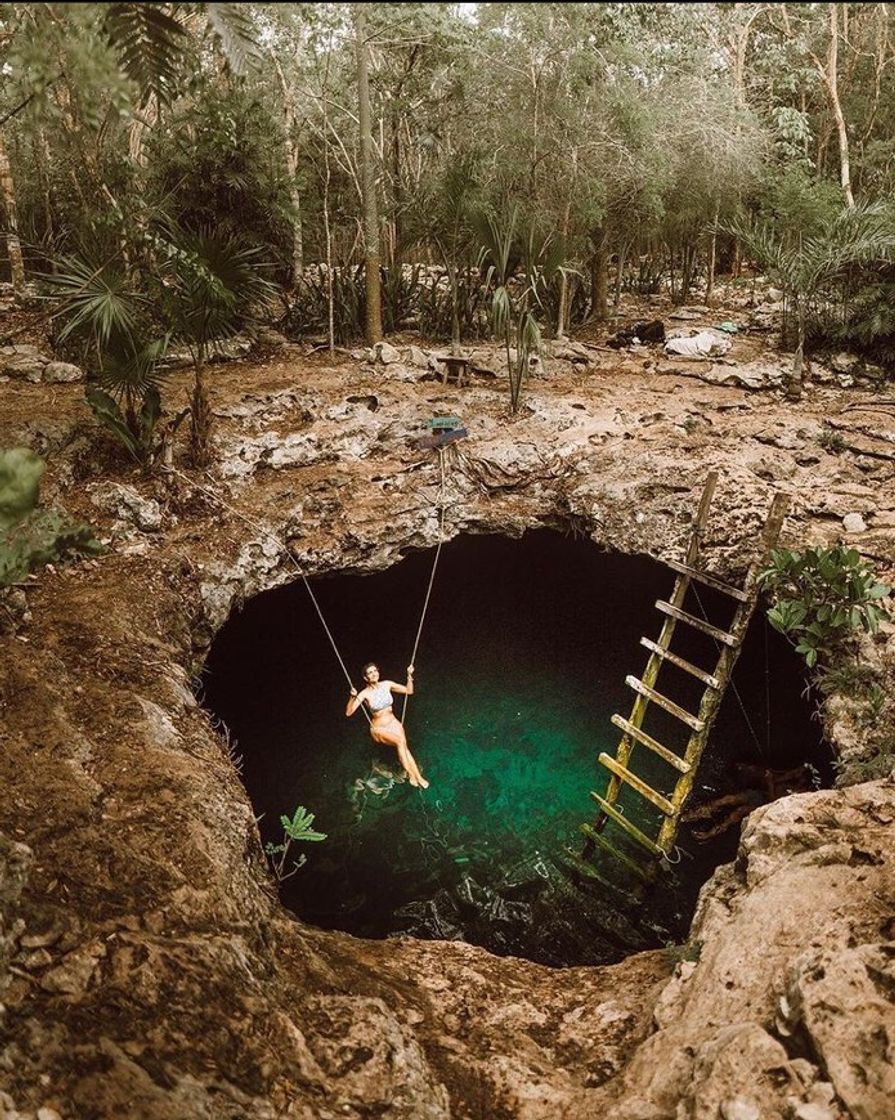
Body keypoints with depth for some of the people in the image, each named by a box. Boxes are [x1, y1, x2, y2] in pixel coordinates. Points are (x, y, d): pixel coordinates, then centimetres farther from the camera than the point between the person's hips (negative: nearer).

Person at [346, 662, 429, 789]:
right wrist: (353, 697, -38)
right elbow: (348, 712, -22)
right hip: (379, 729, -3)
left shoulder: (387, 685, -4)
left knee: (404, 747, -23)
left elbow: (409, 691, 5)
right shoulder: (365, 693, -15)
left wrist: (409, 676, -8)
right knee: (400, 742, -30)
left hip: (394, 723, 3)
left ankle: (418, 776, -24)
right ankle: (410, 774, -23)